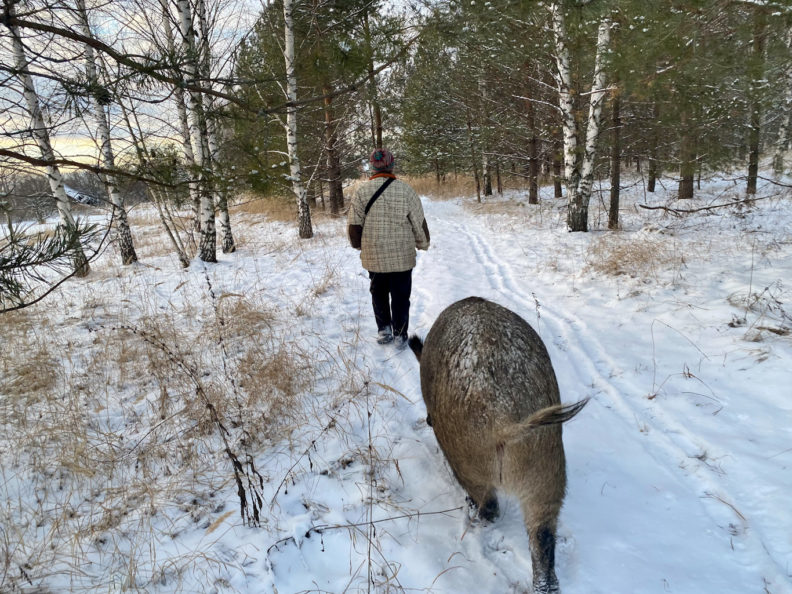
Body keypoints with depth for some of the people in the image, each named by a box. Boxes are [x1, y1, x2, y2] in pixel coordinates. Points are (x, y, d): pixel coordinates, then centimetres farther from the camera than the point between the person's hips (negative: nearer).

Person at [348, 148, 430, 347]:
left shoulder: (361, 191, -7)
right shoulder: (405, 190, -10)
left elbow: (355, 225, -2)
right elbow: (419, 224, -3)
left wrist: (359, 245, 16)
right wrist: (423, 244, 14)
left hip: (373, 256, 1)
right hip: (402, 256, -1)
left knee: (379, 293, 20)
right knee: (400, 296, 11)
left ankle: (384, 329, 20)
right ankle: (399, 335, 17)